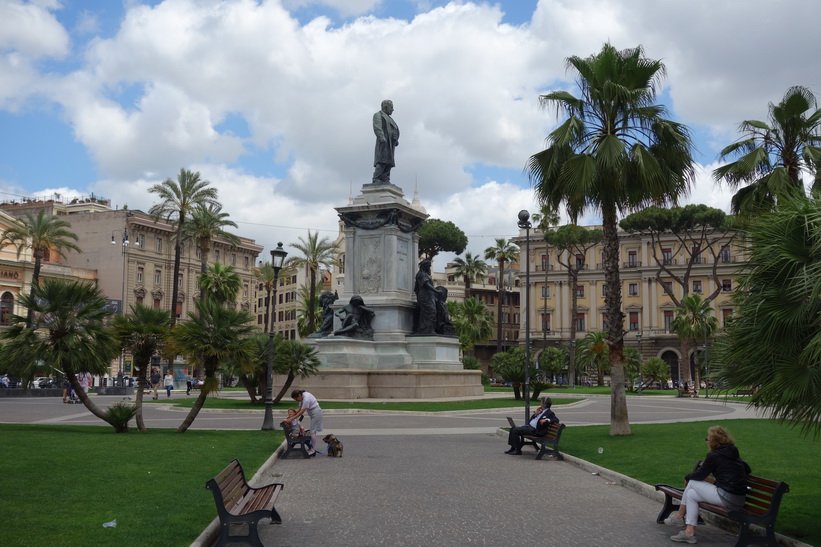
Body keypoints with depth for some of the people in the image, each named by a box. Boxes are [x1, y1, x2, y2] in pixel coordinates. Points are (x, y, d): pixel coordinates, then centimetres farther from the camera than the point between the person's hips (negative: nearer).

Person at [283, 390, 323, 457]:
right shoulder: (302, 397, 1)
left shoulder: (306, 399, -28)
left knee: (312, 431, -8)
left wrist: (291, 419, -24)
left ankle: (313, 451, -5)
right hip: (313, 413, 10)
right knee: (312, 431, 10)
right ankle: (313, 449, 13)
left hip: (316, 413, -10)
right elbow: (299, 409, 5)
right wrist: (291, 416, -3)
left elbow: (301, 412, -27)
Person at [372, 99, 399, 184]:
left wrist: (396, 140, 13)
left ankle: (385, 180, -7)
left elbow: (394, 130, 26)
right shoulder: (378, 115, 3)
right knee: (382, 161, -20)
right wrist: (381, 137, -27)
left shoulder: (388, 118, 30)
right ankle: (376, 179, -24)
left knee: (389, 162, -2)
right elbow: (377, 128, -13)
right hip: (383, 142, -9)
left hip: (390, 143, 9)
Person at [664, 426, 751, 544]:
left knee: (692, 483, 9)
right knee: (691, 493, 14)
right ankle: (690, 532, 14)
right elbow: (747, 469, 28)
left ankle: (679, 516, 17)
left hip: (727, 498, -8)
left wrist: (687, 477, 21)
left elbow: (700, 475, 0)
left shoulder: (714, 456, -8)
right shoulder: (734, 454, 15)